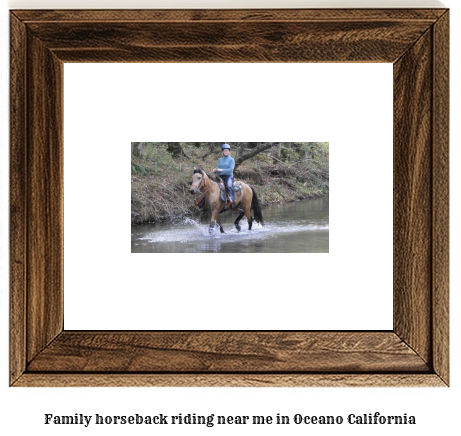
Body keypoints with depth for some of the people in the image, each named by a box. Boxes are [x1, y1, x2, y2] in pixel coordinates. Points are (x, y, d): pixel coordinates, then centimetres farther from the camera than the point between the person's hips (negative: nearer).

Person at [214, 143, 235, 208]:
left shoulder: (231, 159, 3)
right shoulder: (220, 160, 20)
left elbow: (231, 169, -10)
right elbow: (218, 168, 21)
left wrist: (222, 170, -21)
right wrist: (215, 170, -3)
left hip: (229, 176, -6)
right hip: (220, 177, 6)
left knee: (229, 186, -34)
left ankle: (232, 201, -44)